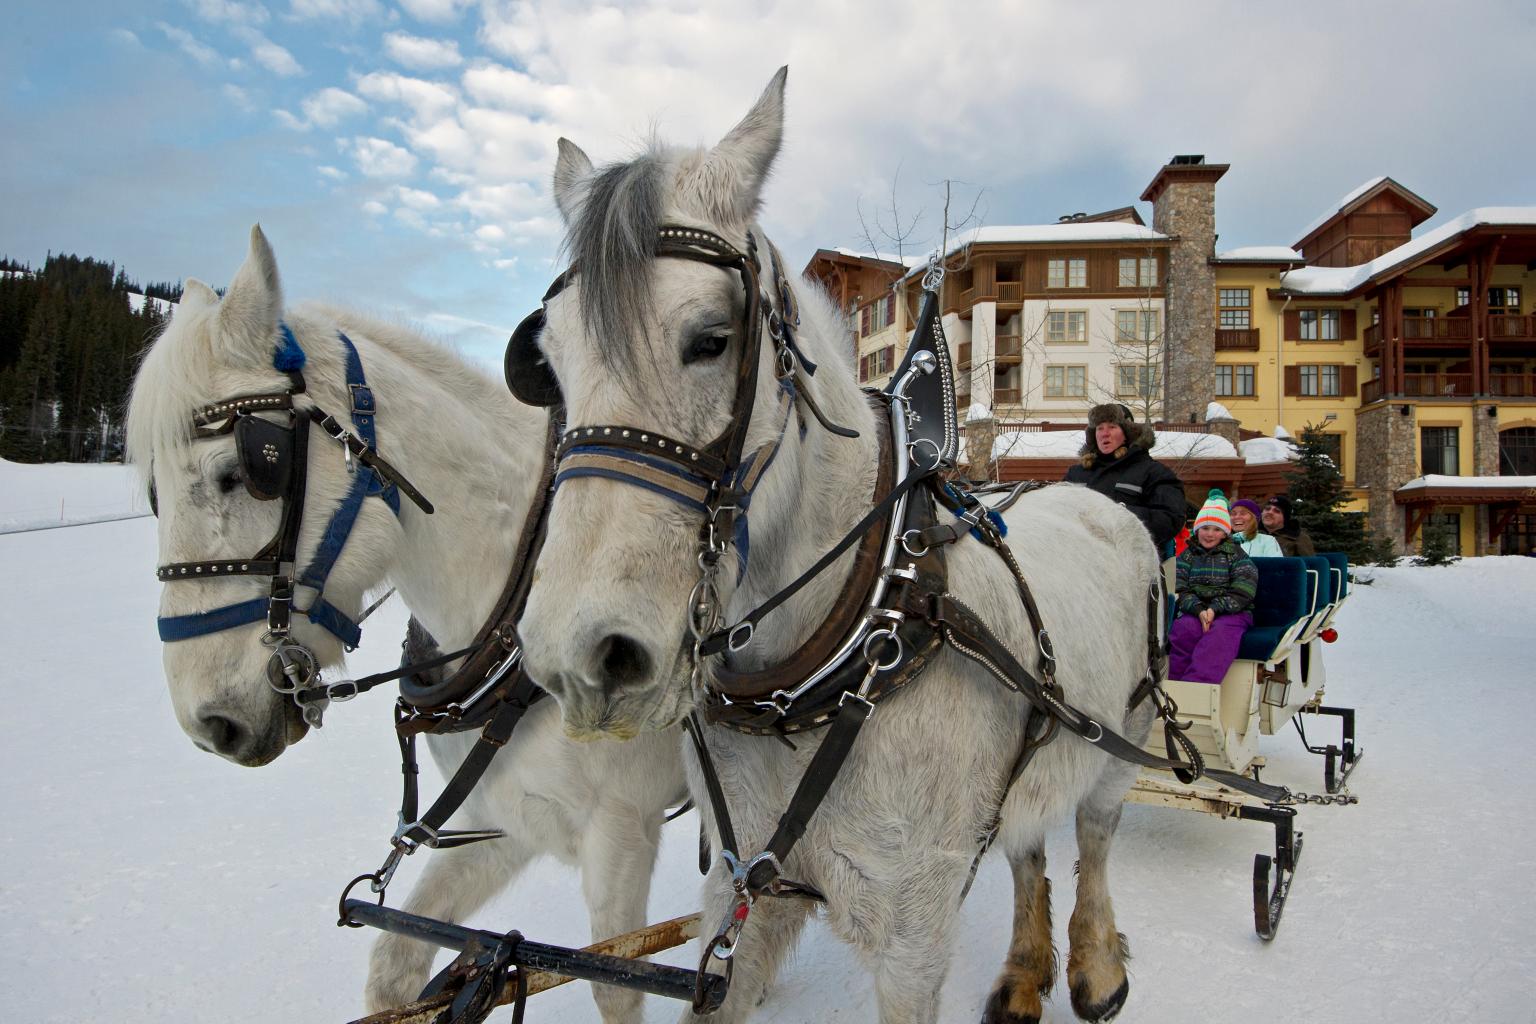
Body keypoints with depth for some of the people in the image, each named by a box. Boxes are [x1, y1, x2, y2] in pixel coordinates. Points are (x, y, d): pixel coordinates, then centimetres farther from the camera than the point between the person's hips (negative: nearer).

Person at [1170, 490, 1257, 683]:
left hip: (1231, 613, -1)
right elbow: (1180, 589, 4)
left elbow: (1242, 593, 1)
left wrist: (1214, 609, -15)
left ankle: (1194, 686, -53)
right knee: (1183, 629, -34)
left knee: (1220, 634, -37)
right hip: (1194, 611, 2)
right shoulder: (1187, 555, 20)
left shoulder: (1236, 555, 15)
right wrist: (1198, 610, -16)